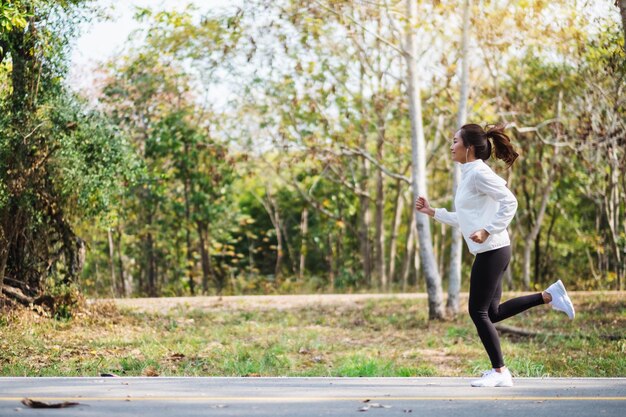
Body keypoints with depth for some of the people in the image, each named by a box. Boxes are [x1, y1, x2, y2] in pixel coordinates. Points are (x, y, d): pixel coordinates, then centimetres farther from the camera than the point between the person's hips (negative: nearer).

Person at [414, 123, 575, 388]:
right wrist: (431, 212, 22)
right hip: (491, 252, 10)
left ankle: (499, 372, 4)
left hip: (492, 251, -10)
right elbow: (464, 220, 24)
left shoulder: (478, 173, -12)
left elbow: (509, 202, -21)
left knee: (478, 311, -3)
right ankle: (548, 296, 15)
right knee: (491, 313, 13)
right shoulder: (469, 175, 17)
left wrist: (487, 231, -26)